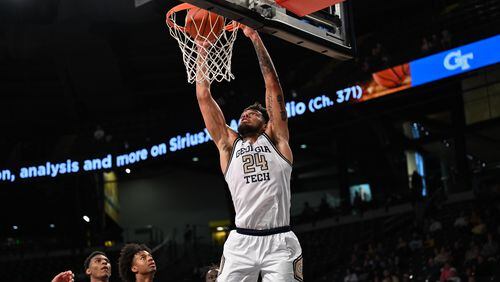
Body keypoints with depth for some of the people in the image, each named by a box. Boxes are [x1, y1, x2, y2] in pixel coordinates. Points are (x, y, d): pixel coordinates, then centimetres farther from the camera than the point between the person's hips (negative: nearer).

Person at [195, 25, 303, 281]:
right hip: (241, 242, 2)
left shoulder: (275, 138, 13)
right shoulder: (228, 143, 17)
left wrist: (255, 38, 5)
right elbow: (203, 96, 15)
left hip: (279, 241, -1)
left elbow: (273, 86, 7)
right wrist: (202, 51, 14)